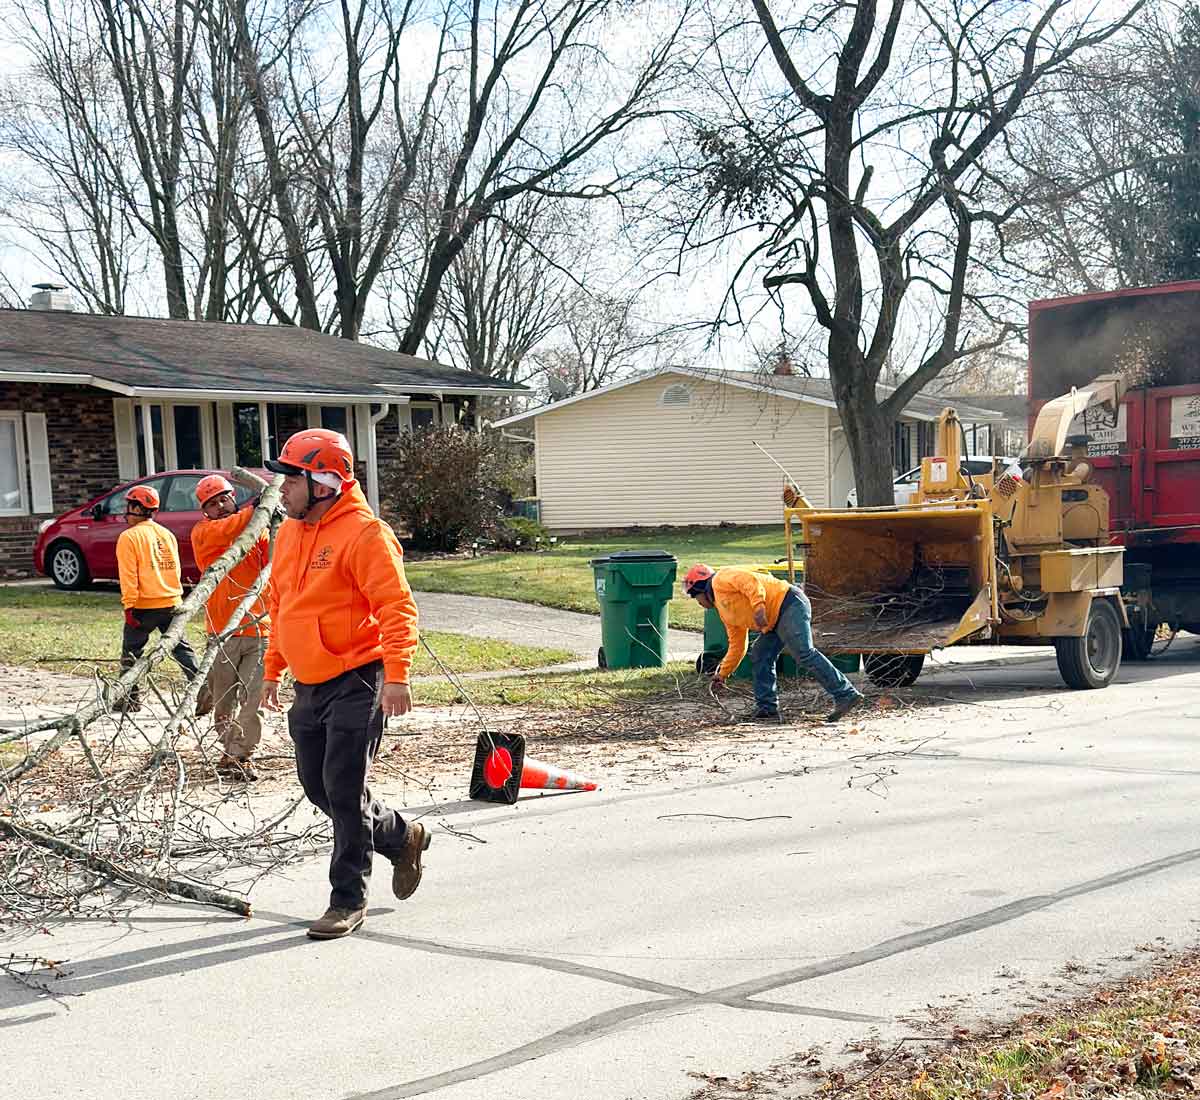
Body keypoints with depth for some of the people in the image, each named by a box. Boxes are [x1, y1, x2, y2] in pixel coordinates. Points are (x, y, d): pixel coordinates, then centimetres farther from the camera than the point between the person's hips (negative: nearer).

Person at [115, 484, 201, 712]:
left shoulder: (129, 537, -7)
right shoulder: (167, 534, 12)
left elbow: (129, 576, -13)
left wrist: (129, 605, -12)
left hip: (144, 606, -5)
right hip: (172, 603, 5)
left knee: (131, 651, 8)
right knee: (181, 648, 9)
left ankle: (131, 698, 11)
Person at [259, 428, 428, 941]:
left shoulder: (364, 533, -15)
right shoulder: (289, 533, 12)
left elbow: (398, 608, -19)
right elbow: (280, 607, 22)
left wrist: (396, 676, -26)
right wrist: (272, 671, 22)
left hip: (356, 682, -9)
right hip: (309, 686, 9)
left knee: (343, 791, -6)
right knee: (319, 788, 13)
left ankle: (349, 899, 8)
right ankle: (401, 837, 35)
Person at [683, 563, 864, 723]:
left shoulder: (720, 579, 1)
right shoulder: (724, 611, 28)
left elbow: (750, 580, -16)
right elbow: (737, 645, 30)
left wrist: (758, 607, -26)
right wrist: (723, 673, 32)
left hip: (789, 604, -10)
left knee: (804, 654, -19)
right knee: (761, 656, 8)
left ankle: (846, 695, -22)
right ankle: (767, 708, 9)